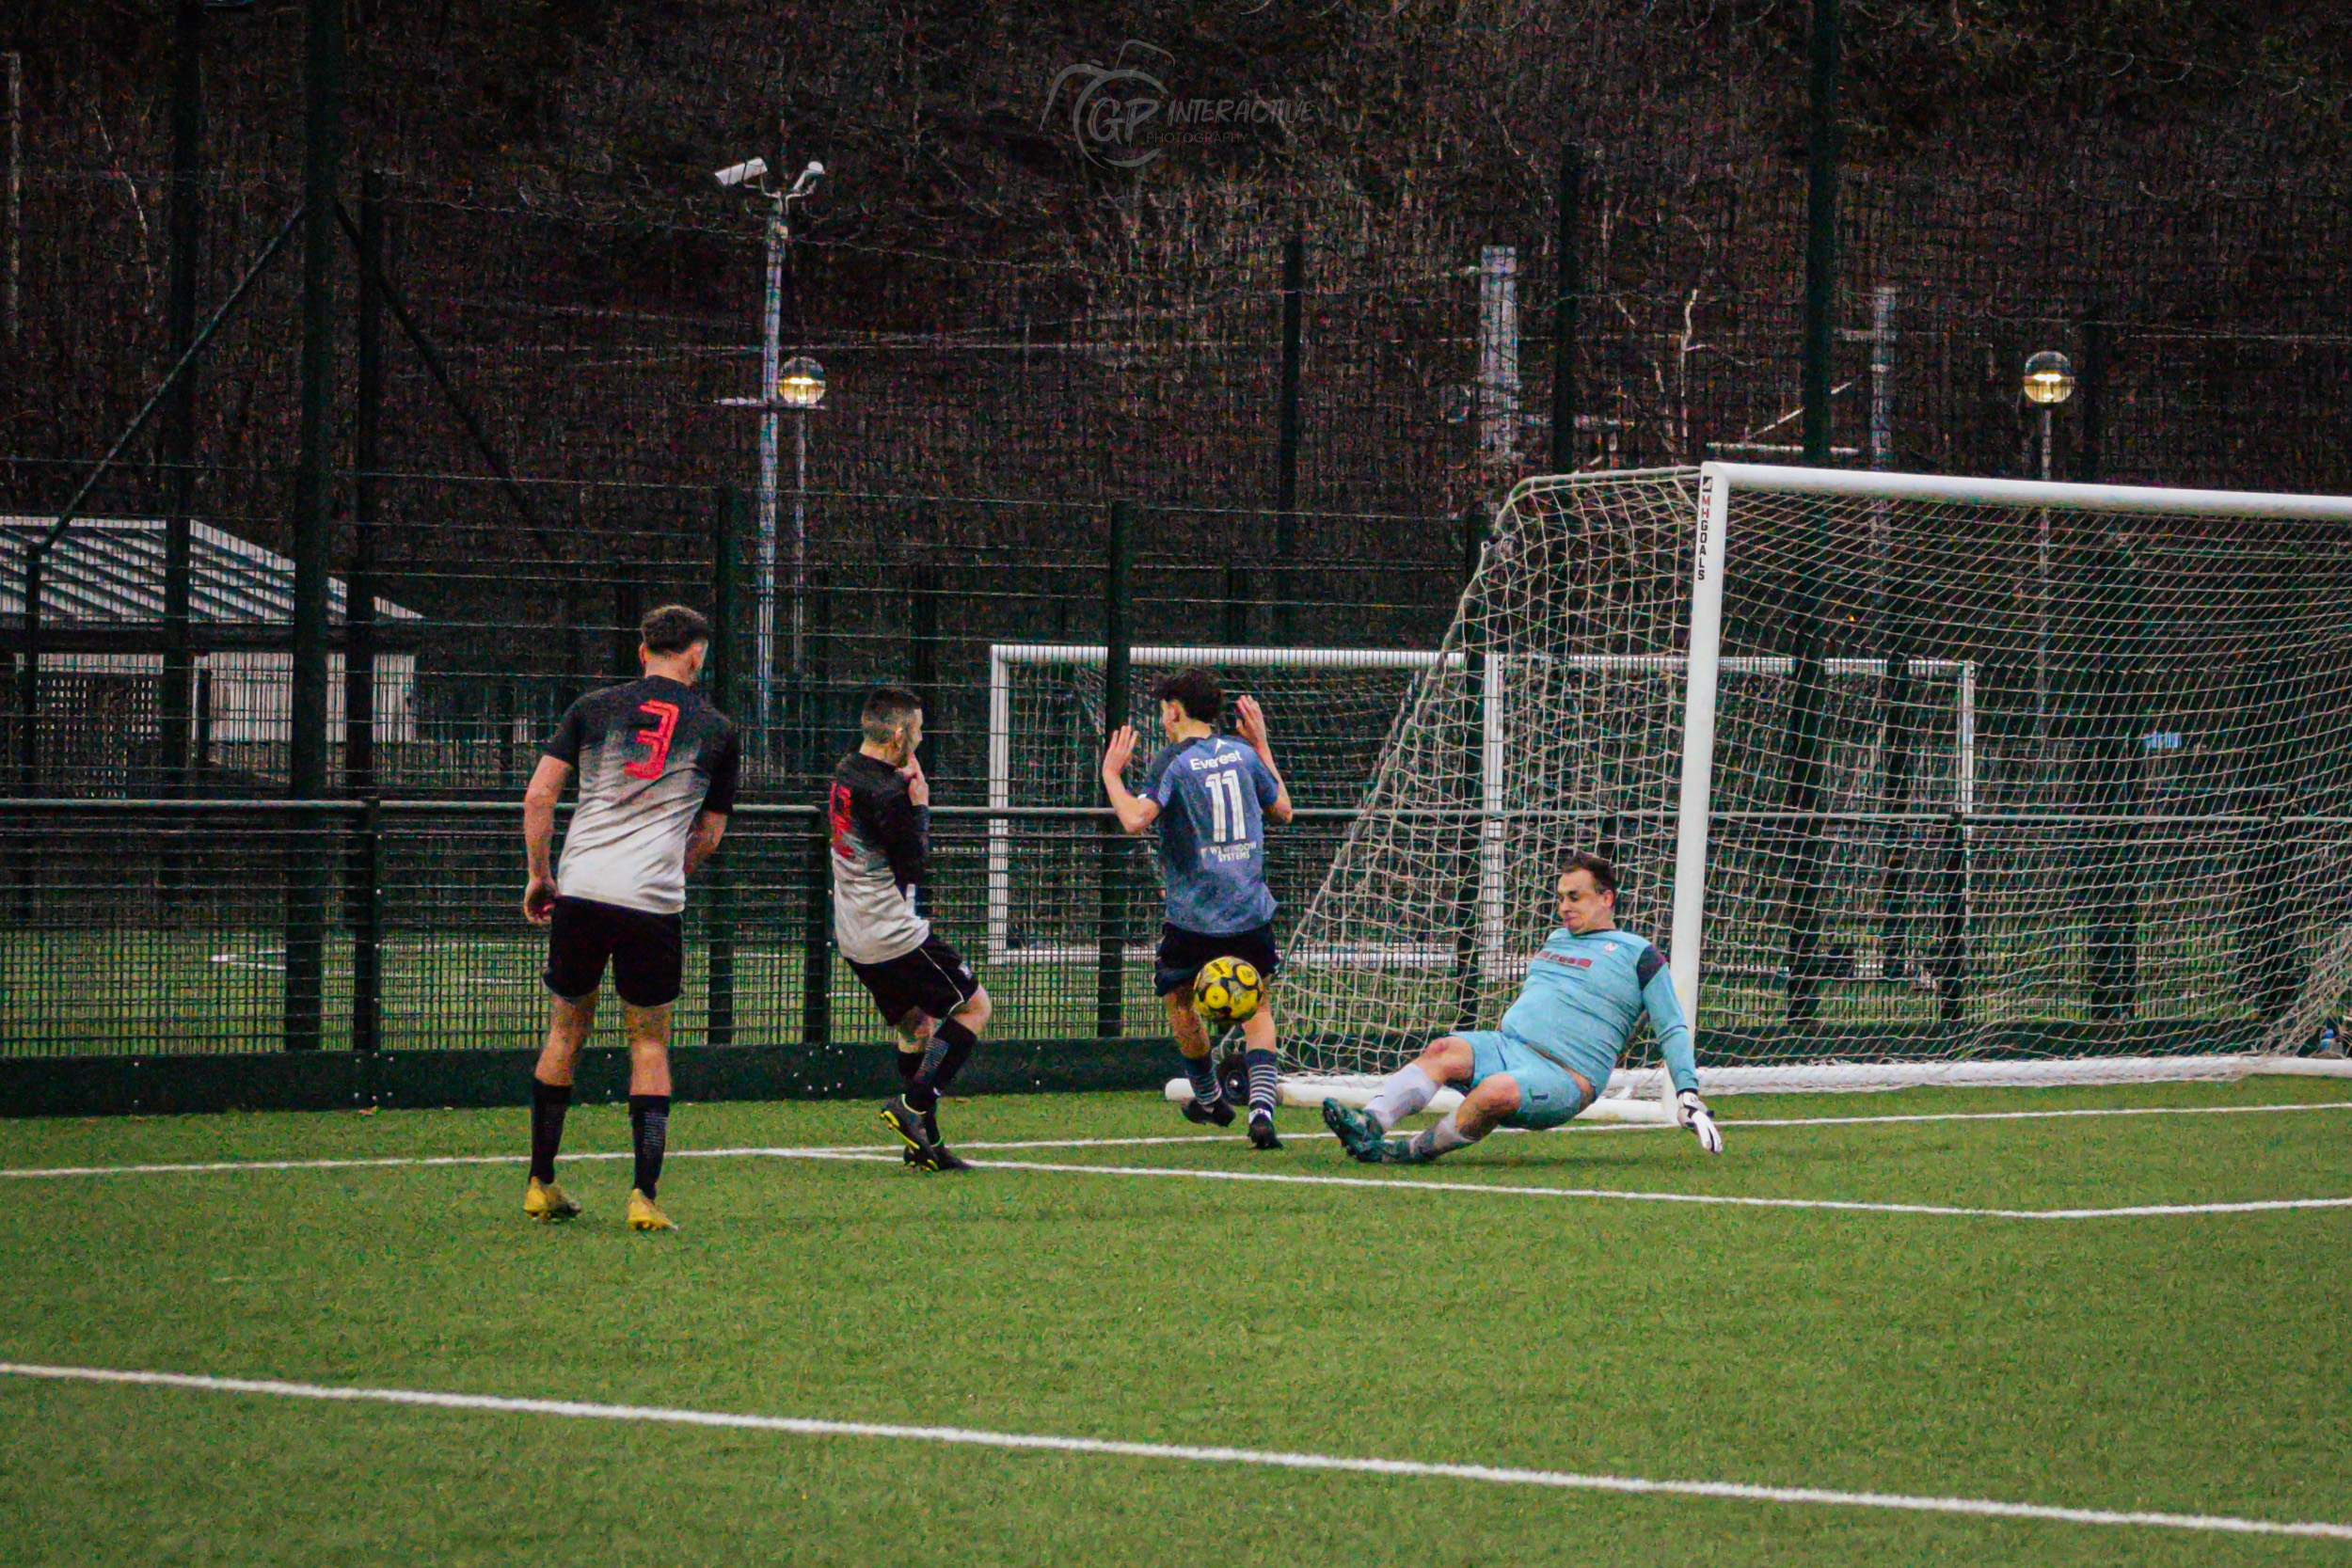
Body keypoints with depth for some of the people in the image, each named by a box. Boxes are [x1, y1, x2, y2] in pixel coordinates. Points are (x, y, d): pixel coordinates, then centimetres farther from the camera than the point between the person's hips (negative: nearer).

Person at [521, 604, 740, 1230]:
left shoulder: (593, 708, 8)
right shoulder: (718, 730, 8)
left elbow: (539, 793, 3)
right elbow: (710, 834, 13)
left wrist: (538, 874, 13)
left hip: (580, 890, 1)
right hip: (654, 899, -1)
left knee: (565, 1032, 15)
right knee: (650, 1043, 8)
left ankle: (540, 1184, 18)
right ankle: (645, 1195, -3)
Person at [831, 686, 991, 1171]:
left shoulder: (847, 773, 7)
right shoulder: (884, 794, -23)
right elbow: (913, 865, -18)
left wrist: (909, 795, 3)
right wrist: (919, 805, -12)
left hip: (856, 938, 9)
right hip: (895, 933, -9)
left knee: (918, 1024, 18)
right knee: (974, 1006, 5)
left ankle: (924, 1141, 16)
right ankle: (914, 1104, -6)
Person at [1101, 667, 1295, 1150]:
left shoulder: (1173, 763, -9)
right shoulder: (1242, 754, 6)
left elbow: (1136, 819, -22)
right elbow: (1282, 809, 20)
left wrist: (1111, 774, -6)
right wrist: (1262, 746, 29)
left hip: (1194, 916, -4)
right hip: (1250, 911, 4)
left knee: (1181, 1005, 18)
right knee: (1256, 1007, 11)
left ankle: (1210, 1099, 30)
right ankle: (1261, 1108, -8)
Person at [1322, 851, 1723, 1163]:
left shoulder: (1637, 955, 5)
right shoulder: (1556, 940, 25)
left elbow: (1672, 1030, 4)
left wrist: (1689, 1096, -5)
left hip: (1565, 1077, -6)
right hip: (1506, 1045, 6)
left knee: (1497, 1091, -39)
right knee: (1443, 1051, -26)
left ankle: (1417, 1149, -31)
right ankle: (1369, 1123, -44)